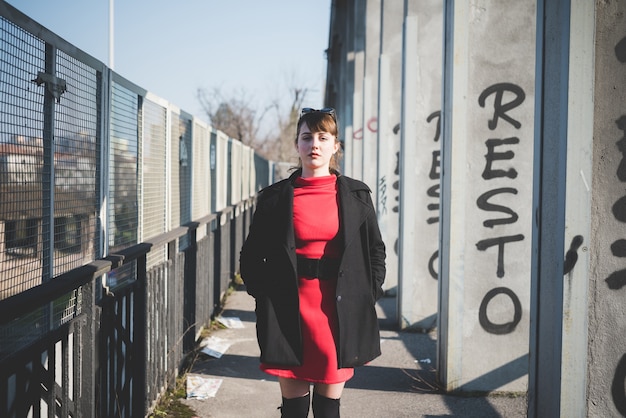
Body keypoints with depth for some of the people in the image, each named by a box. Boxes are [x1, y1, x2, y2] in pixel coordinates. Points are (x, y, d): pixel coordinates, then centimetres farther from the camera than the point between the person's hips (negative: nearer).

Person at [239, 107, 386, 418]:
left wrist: (367, 296, 3)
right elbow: (251, 256, 8)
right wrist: (267, 296, -2)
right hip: (290, 313, 0)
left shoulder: (356, 195, 5)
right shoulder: (275, 197, 2)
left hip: (339, 313, 1)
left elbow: (375, 251, 11)